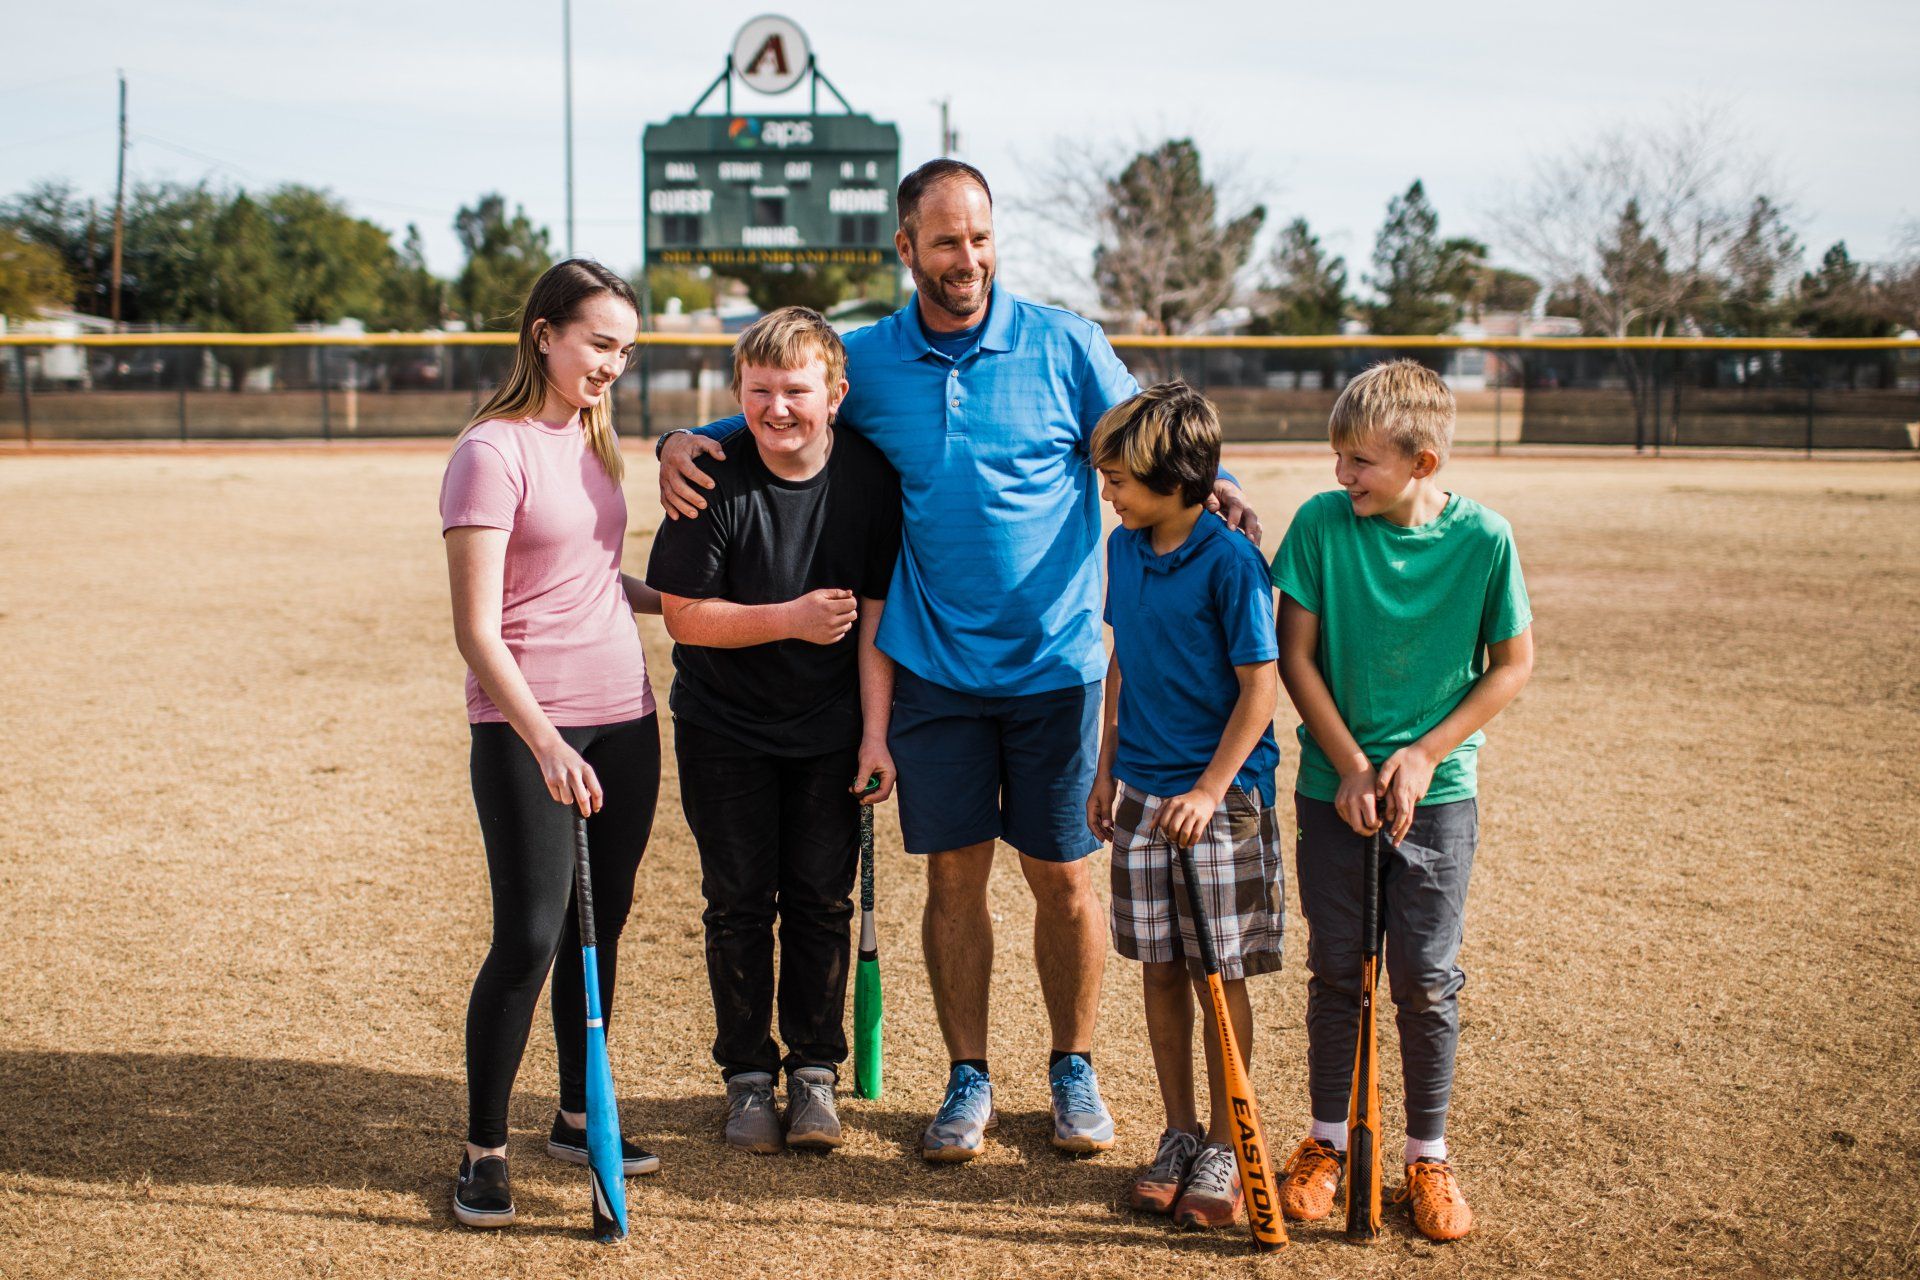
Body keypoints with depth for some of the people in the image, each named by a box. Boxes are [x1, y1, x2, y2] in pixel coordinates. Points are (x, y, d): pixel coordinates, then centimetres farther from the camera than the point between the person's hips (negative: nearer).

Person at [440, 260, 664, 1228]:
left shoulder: (592, 438, 12)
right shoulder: (493, 451, -12)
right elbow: (477, 629, -18)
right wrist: (546, 741, -28)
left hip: (623, 718, 7)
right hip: (526, 727, -7)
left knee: (600, 930, 13)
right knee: (529, 937, -7)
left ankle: (578, 1118, 27)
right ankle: (483, 1151, 7)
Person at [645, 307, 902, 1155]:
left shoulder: (871, 480, -10)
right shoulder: (714, 482, -18)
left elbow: (877, 612, -5)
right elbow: (683, 615, -13)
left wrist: (875, 734, -7)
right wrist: (792, 619, -23)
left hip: (830, 727, 2)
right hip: (723, 726, -1)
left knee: (822, 900, 5)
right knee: (739, 902, 4)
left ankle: (814, 1071, 19)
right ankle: (747, 1074, 18)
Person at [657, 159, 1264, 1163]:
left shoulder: (1064, 346, -2)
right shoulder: (863, 362, 3)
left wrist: (1215, 488, -20)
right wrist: (687, 441, -3)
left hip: (1056, 664, -1)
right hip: (934, 665, 1)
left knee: (1064, 879, 6)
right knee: (954, 875, 7)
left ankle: (1073, 1068, 25)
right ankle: (967, 1077, 22)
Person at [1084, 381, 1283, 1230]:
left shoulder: (1231, 561, -15)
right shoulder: (1125, 550, 5)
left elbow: (1259, 686, -14)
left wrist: (1209, 792, -17)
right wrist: (1107, 770, 17)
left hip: (1221, 795, -6)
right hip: (1143, 792, 6)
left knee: (1220, 976, 3)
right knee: (1161, 970, 11)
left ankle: (1222, 1151, 15)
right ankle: (1179, 1134, 24)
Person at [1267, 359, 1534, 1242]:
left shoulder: (1483, 539, -11)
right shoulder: (1321, 524, -9)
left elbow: (1512, 665, -2)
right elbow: (1296, 655, -3)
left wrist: (1423, 754, -10)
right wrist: (1351, 765, -9)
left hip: (1437, 794, -1)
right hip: (1334, 787, 1)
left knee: (1427, 982, 5)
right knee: (1334, 972, 9)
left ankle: (1428, 1156, 22)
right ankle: (1327, 1139, 26)